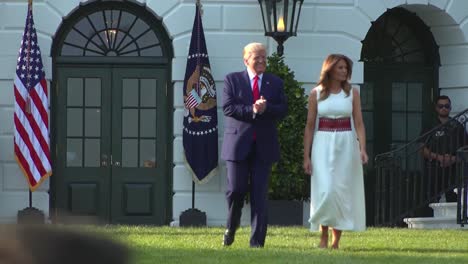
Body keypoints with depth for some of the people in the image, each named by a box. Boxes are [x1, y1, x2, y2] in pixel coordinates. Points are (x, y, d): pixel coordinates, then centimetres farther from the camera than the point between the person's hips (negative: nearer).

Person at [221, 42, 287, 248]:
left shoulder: (275, 83, 12)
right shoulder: (232, 80, 5)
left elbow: (282, 110, 3)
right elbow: (228, 107, -6)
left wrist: (266, 108, -15)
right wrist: (251, 110, -16)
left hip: (263, 146, 2)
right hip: (238, 144, -2)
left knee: (259, 194, -2)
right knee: (236, 190, -4)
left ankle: (257, 239, -1)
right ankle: (231, 228, 23)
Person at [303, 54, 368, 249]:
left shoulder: (352, 93, 6)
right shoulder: (316, 94, 4)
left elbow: (359, 123, 1)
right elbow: (310, 126, 6)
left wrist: (362, 148, -14)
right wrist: (306, 156, 1)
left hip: (346, 145, 1)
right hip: (323, 145, -1)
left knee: (343, 192, 0)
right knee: (325, 190, -12)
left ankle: (336, 240, 7)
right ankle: (323, 235, 2)